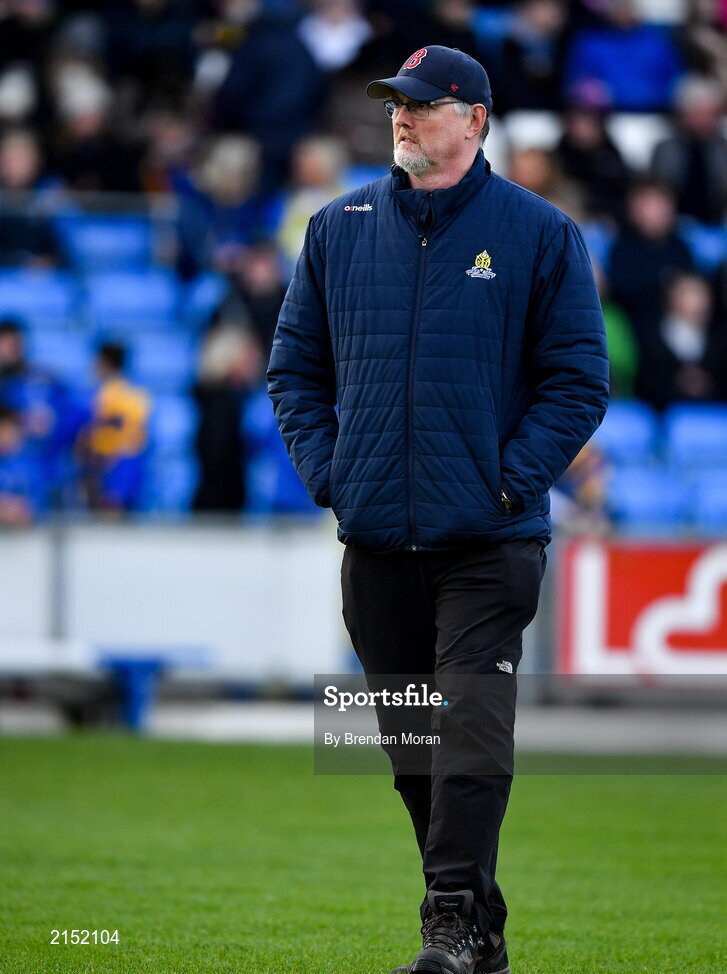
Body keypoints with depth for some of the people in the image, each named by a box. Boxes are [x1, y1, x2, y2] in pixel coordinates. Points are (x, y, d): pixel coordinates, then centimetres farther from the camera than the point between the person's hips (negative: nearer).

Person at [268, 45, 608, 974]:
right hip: (374, 539, 4)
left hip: (488, 541, -4)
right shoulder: (339, 227, 10)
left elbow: (579, 376, 0)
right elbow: (295, 364, 16)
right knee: (413, 750, 9)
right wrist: (324, 471, 3)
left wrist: (512, 480, -9)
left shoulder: (538, 232, 0)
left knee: (471, 734, -12)